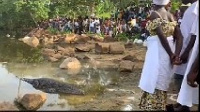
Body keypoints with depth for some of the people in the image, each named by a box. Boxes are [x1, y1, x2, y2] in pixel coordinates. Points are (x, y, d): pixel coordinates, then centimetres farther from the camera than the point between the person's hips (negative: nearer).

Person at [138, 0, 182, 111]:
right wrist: (176, 53, -7)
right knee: (162, 82, 17)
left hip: (157, 51, -7)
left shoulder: (154, 14, -9)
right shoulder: (170, 15, 10)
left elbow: (162, 36, -19)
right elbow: (179, 36, 1)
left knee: (154, 81, 1)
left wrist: (171, 54, -13)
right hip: (169, 49, 7)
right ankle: (160, 106, 27)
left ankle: (152, 106, 6)